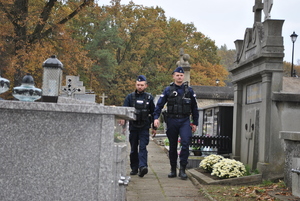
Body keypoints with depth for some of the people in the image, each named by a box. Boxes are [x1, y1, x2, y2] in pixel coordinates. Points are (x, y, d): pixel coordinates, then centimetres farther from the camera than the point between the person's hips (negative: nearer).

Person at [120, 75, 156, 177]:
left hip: (144, 127, -2)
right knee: (133, 149, 9)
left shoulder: (149, 97, 7)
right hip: (133, 127, 2)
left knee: (142, 147, -14)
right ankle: (134, 168, 18)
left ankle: (142, 166, -24)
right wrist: (123, 120, -20)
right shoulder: (130, 97, 7)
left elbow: (153, 113, 11)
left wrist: (154, 128, 11)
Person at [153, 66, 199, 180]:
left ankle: (182, 169, -9)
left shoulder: (189, 90, 9)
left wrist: (195, 123, 11)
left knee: (186, 143, -16)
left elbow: (194, 107, 14)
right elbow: (159, 104, 1)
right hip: (171, 120, 0)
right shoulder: (168, 90, 5)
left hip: (185, 121, 0)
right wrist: (156, 117, -13)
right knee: (172, 146, 7)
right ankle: (173, 170, 19)